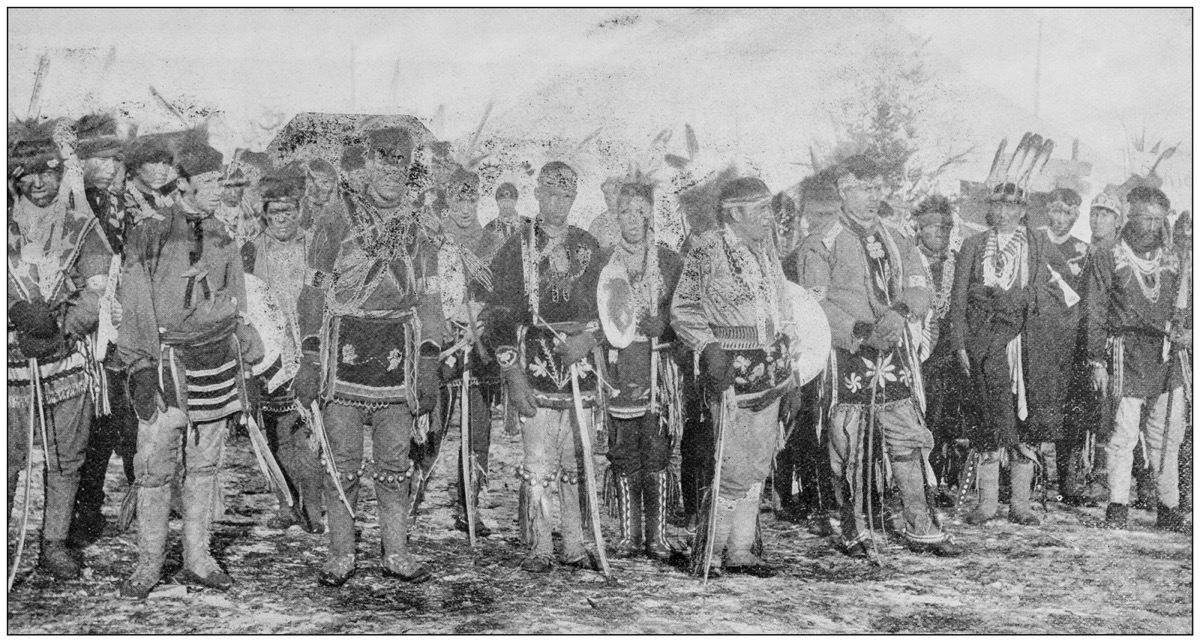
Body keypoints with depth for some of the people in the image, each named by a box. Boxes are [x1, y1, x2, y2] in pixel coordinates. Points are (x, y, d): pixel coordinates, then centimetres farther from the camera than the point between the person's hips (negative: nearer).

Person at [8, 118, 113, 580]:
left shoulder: (82, 228, 3)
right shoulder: (6, 226, 3)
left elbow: (99, 294, -5)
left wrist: (58, 324, -18)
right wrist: (20, 309, -21)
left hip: (69, 358, 1)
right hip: (13, 362, -1)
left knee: (66, 459, 9)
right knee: (7, 458, 1)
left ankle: (54, 544, 21)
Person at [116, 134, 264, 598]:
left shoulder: (223, 241, 11)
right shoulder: (149, 235, -2)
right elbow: (135, 306, -5)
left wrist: (249, 361, 13)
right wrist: (141, 364, -11)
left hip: (216, 359, 4)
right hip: (165, 360, -4)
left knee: (205, 463, 9)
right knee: (153, 465, -3)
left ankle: (197, 560, 17)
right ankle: (148, 564, 8)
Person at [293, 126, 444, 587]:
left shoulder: (415, 229, 13)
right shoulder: (336, 221, 2)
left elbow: (427, 301, 13)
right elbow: (314, 293, 0)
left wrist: (429, 369, 7)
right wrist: (309, 361, -6)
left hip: (397, 353, 3)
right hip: (344, 349, -3)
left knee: (395, 460, 6)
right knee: (343, 460, 1)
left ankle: (397, 554, 14)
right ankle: (340, 556, 11)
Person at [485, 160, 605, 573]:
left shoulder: (587, 247, 13)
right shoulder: (517, 249, 3)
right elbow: (501, 317, -1)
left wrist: (589, 337, -4)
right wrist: (514, 376, -8)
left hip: (581, 364, 4)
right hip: (535, 367, -3)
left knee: (578, 462, 6)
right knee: (538, 464, -5)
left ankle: (575, 547, 15)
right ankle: (539, 550, 4)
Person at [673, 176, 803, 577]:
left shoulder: (765, 248, 14)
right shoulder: (707, 249, -8)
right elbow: (683, 311, -7)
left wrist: (788, 376, 18)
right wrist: (710, 349, -22)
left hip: (771, 369, 8)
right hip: (731, 370, -7)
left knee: (759, 466, 10)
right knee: (736, 469, -8)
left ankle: (740, 551, 21)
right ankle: (707, 554, 7)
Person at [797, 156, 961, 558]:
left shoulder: (897, 244, 17)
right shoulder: (821, 246, 1)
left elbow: (920, 293, 7)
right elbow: (816, 305, -8)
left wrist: (898, 314, -15)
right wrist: (863, 333, -18)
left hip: (895, 355, 4)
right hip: (846, 356, -4)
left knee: (909, 441, 2)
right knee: (850, 447, -1)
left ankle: (920, 529, 9)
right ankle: (855, 532, 11)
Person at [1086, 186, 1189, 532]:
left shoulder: (1173, 261, 15)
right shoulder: (1107, 259, 2)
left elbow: (1184, 307, 22)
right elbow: (1095, 314, 0)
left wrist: (1185, 332, 0)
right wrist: (1097, 360, -5)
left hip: (1167, 361, 5)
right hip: (1127, 357, -5)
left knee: (1168, 437, 6)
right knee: (1124, 434, -6)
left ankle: (1169, 510, 14)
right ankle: (1117, 509, 2)